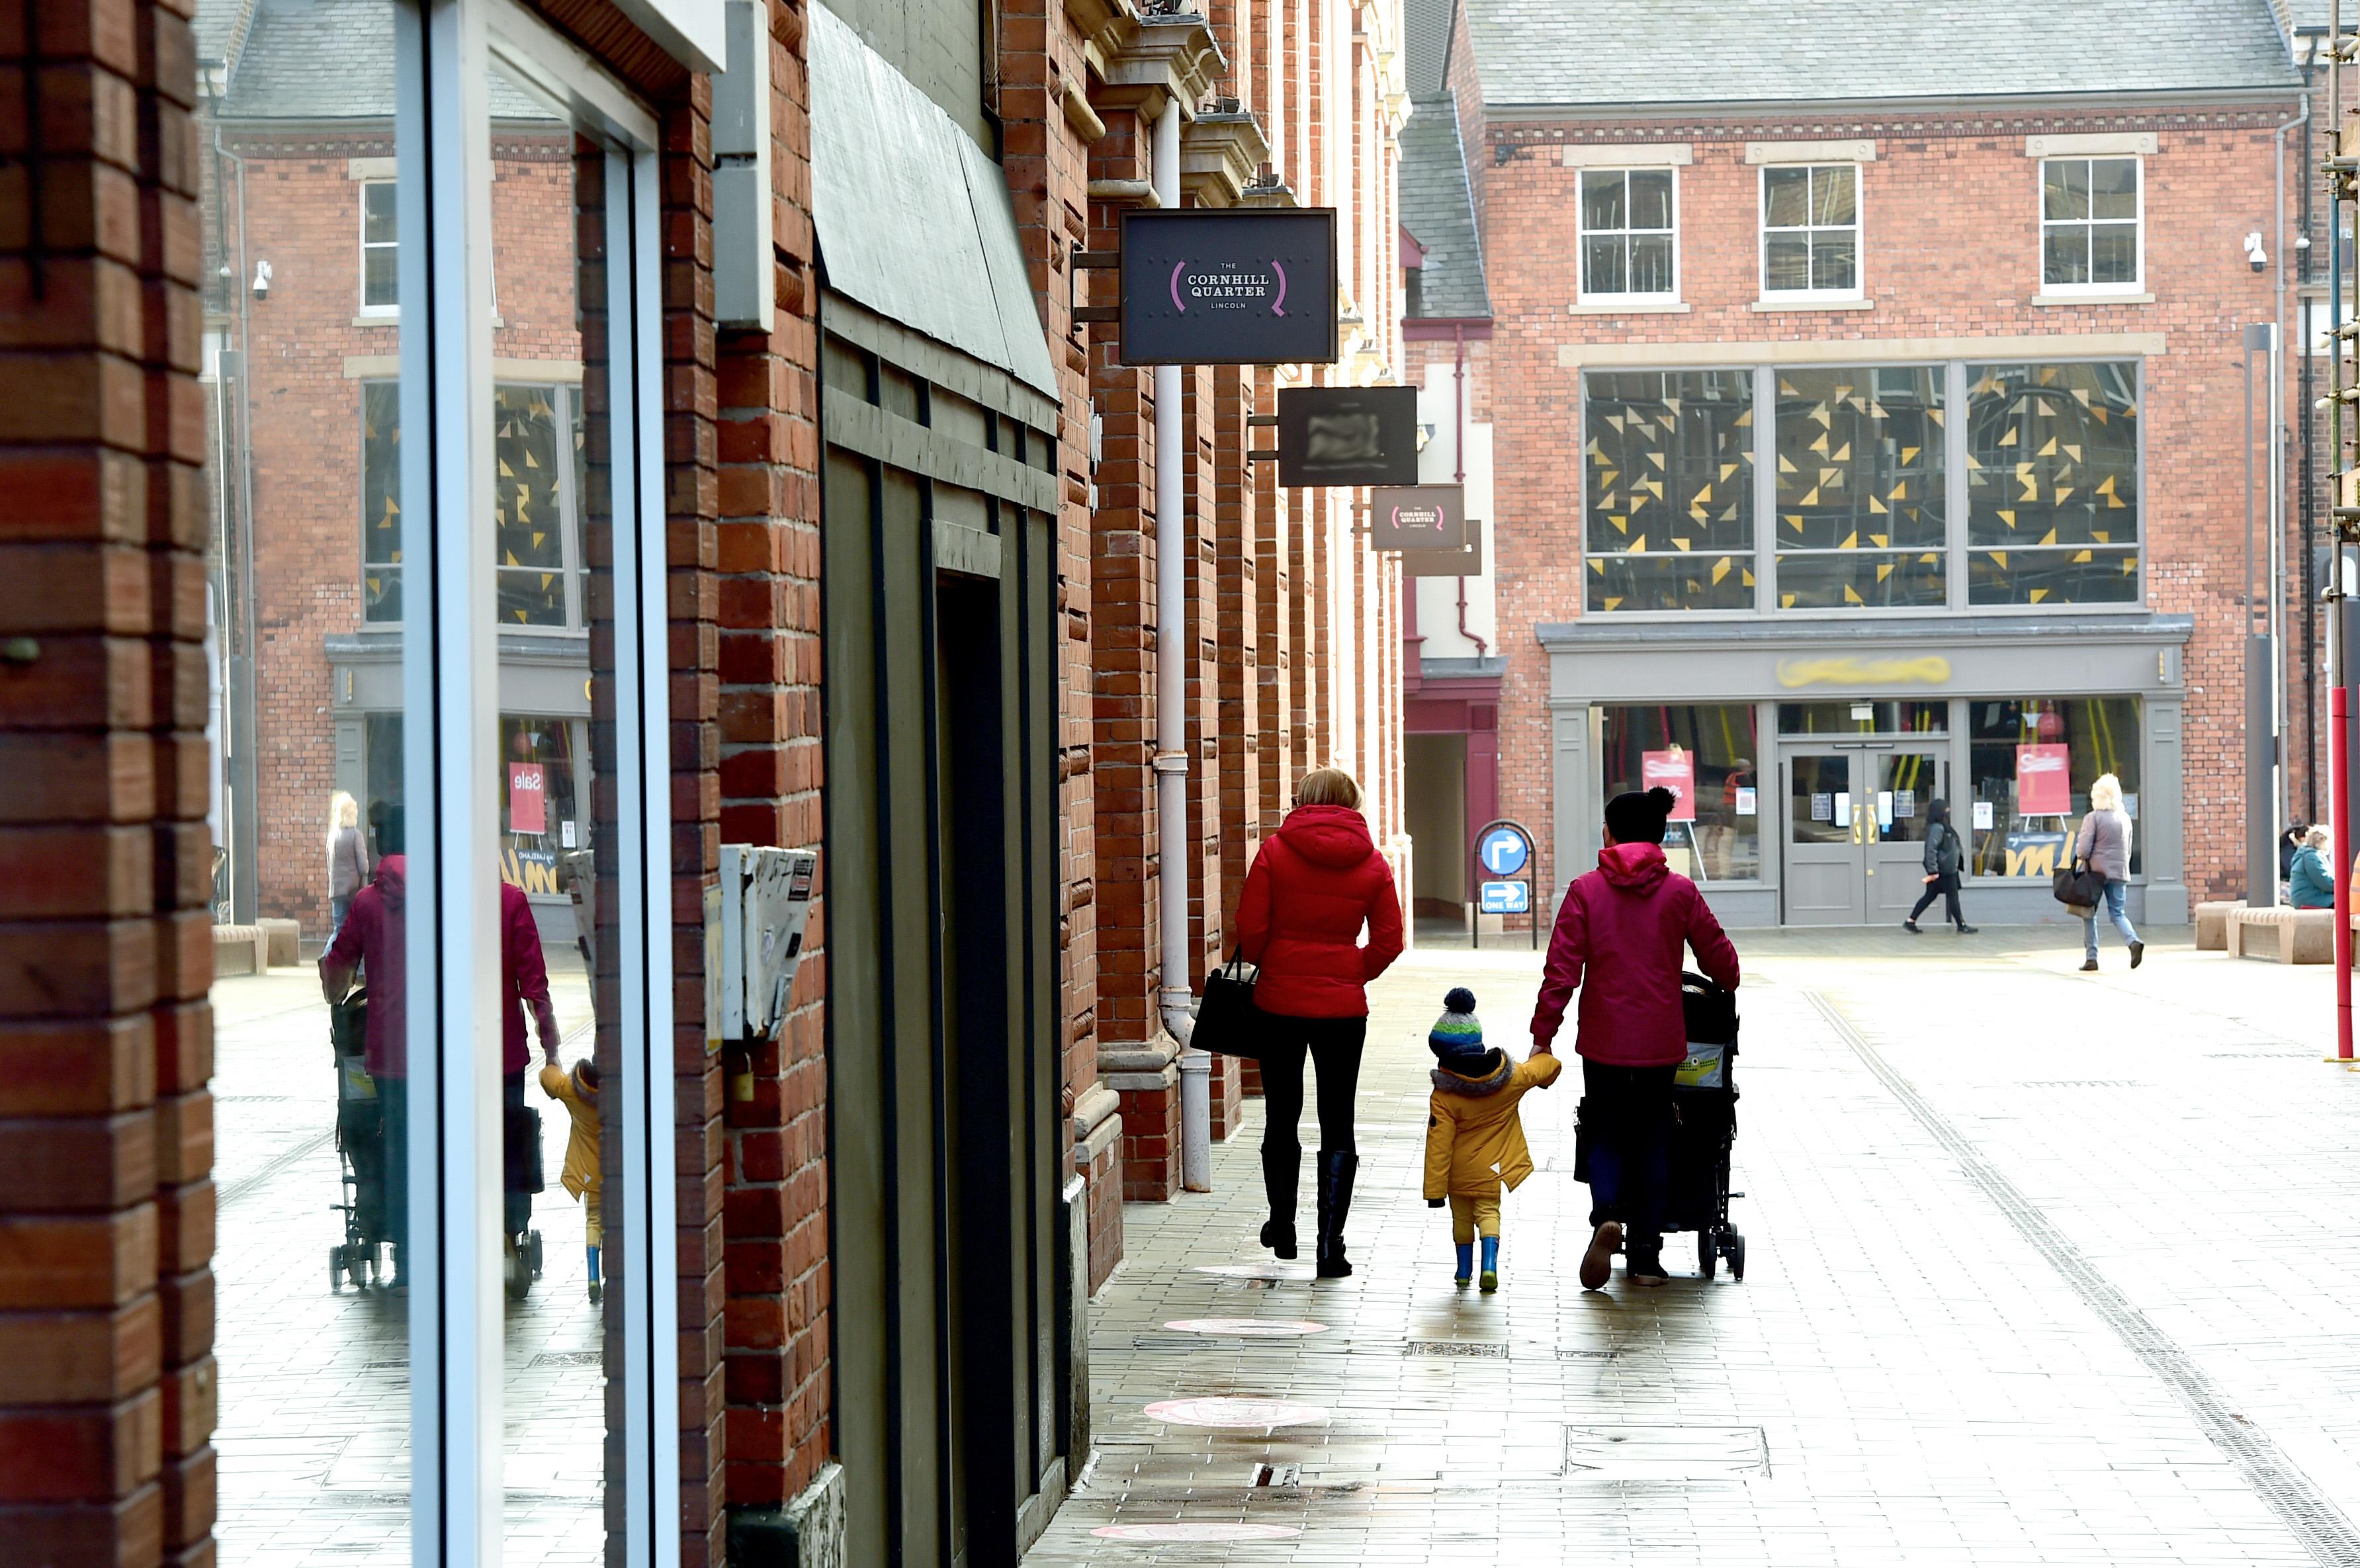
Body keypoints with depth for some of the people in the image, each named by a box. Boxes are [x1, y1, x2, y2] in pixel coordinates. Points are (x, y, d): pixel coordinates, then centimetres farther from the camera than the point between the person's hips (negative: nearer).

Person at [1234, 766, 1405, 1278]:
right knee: (1338, 1127, 5)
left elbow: (1251, 932, -7)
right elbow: (1388, 942, 0)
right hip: (1343, 1006, 1)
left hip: (1279, 1002, -1)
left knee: (1282, 1120, 15)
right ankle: (1330, 1245, 0)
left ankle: (1282, 1228, 27)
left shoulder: (1275, 851, -6)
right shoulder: (1371, 862, -1)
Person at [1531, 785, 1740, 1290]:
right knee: (1652, 1143, 12)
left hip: (1603, 1040, -1)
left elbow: (1561, 969, -8)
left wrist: (1543, 1035, -3)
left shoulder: (1586, 890, -5)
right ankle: (1645, 1257, 11)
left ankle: (1606, 1216, -19)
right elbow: (1720, 958, 8)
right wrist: (1726, 988, 31)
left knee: (1606, 1136, 11)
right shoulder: (1680, 892, -1)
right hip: (1660, 1040, 1)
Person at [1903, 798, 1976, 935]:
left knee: (1930, 895, 11)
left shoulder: (1944, 827, 15)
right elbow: (1931, 850, -23)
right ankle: (1961, 926, 9)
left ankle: (1910, 922, 13)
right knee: (1952, 896, 0)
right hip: (1943, 871, -10)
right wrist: (1933, 871, -25)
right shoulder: (1937, 828, -17)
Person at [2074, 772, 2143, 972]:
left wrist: (2081, 856, 8)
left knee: (2089, 914, 9)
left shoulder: (2093, 818, -9)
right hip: (2120, 871, 4)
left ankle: (2091, 958, 7)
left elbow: (2083, 850, -13)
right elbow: (2128, 850, 15)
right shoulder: (2125, 818, 8)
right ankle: (2134, 941, -18)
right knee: (2117, 913, 9)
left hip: (2097, 871, -4)